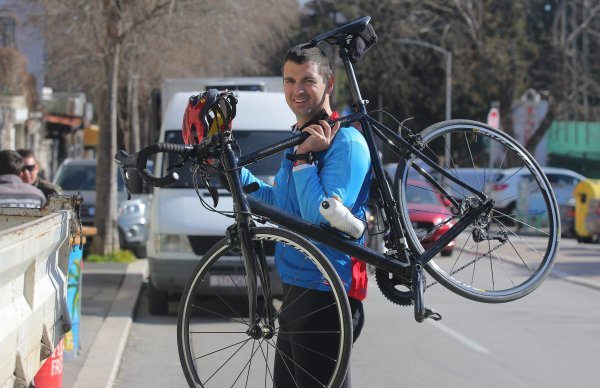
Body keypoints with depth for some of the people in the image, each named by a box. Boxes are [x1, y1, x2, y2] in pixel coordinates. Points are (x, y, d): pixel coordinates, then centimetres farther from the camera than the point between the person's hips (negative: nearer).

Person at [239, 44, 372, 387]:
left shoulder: (346, 143, -16)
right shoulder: (299, 138, 13)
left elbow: (323, 219, -25)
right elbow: (279, 204, 21)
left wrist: (303, 159, -22)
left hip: (324, 295, -10)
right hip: (296, 288, 10)